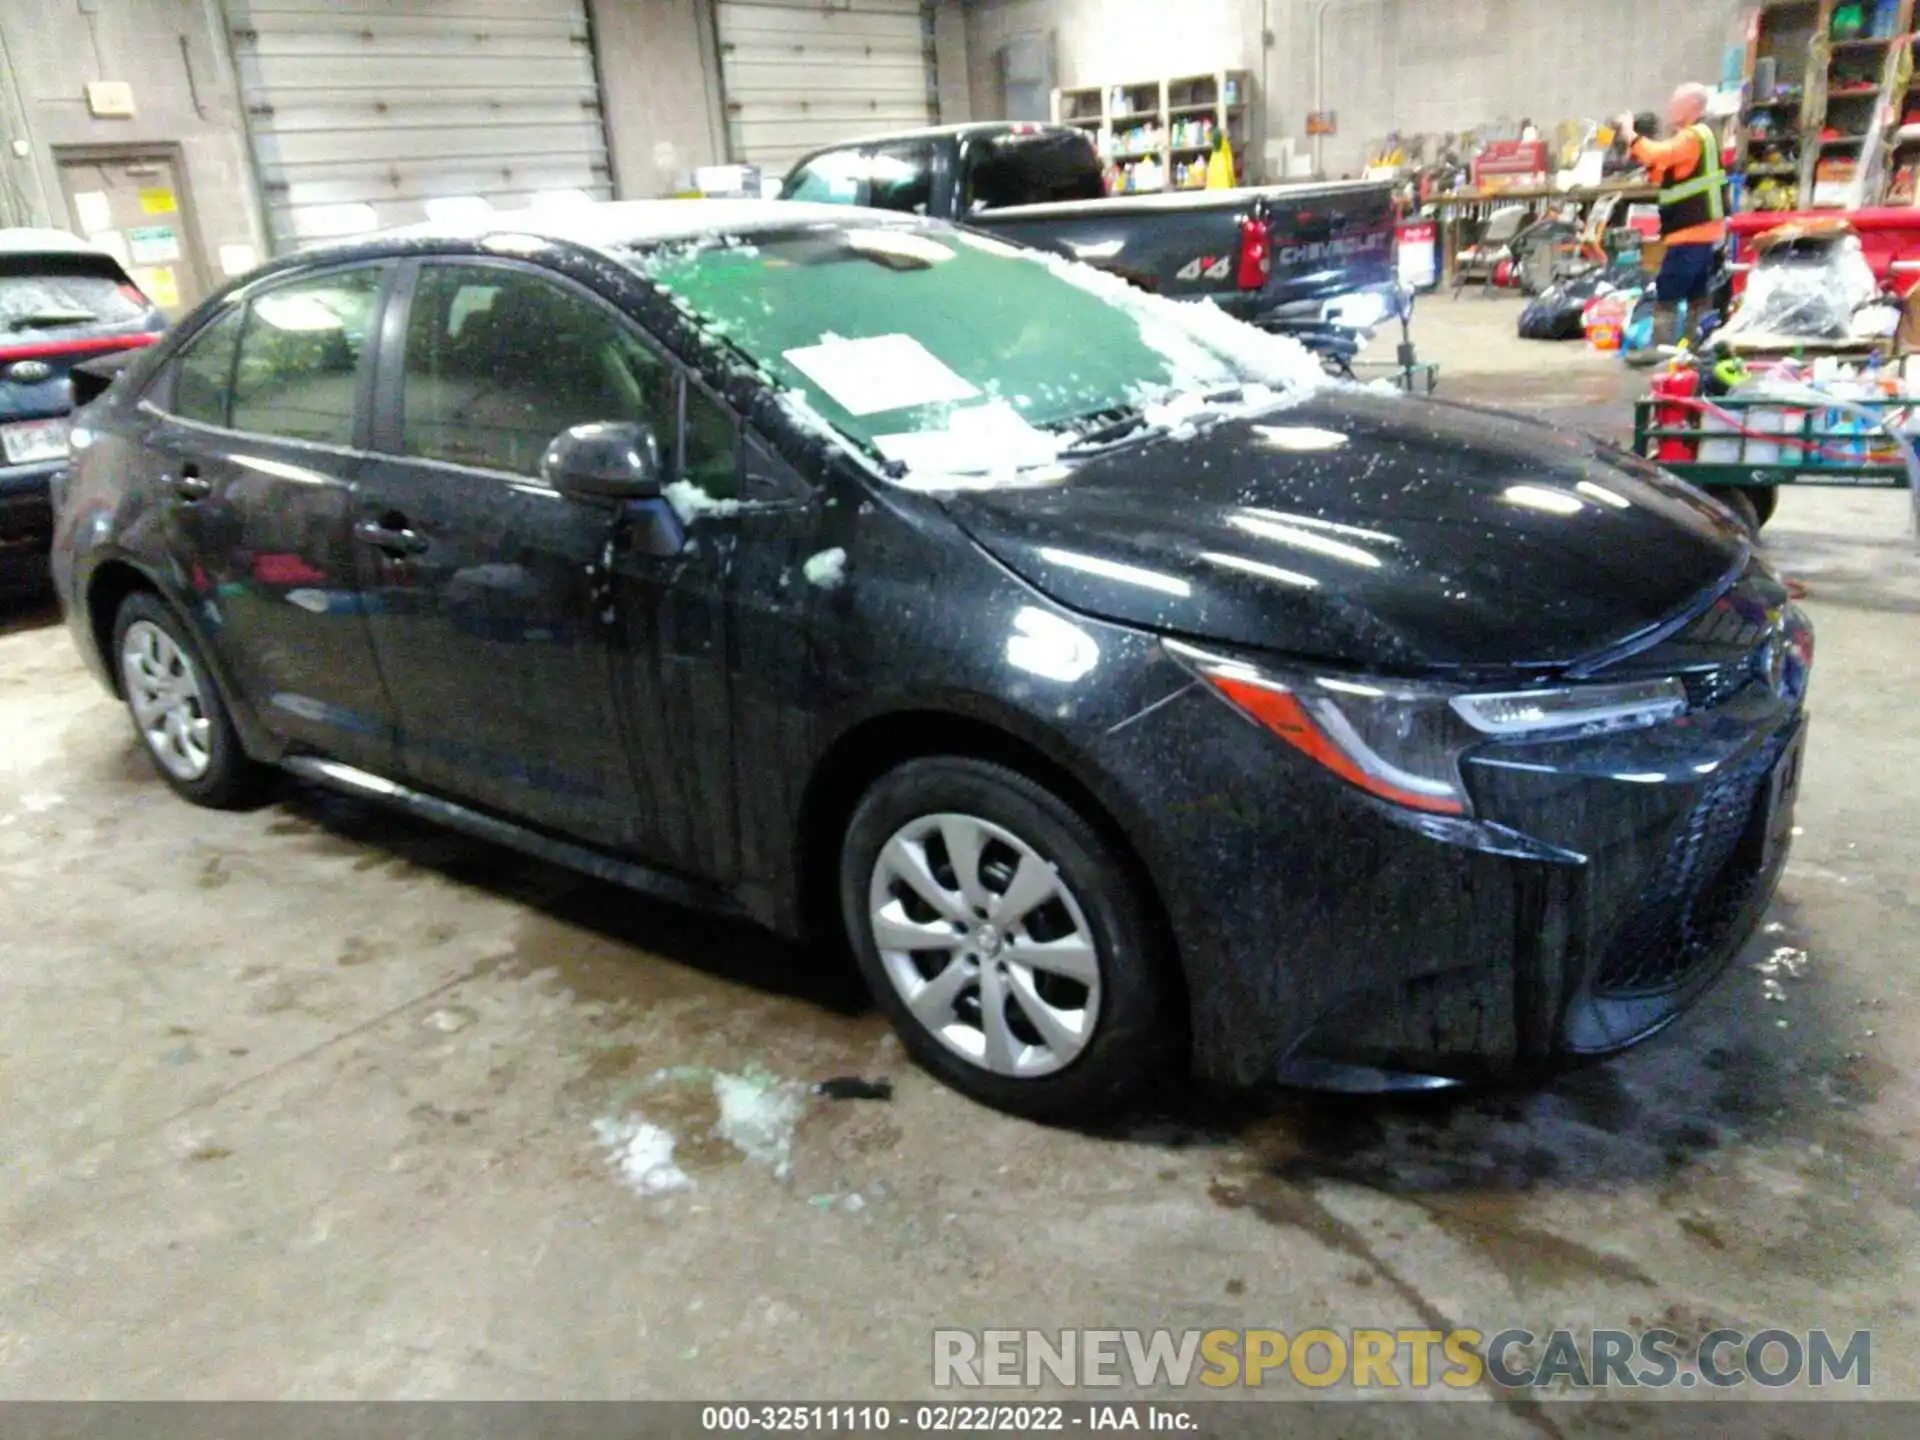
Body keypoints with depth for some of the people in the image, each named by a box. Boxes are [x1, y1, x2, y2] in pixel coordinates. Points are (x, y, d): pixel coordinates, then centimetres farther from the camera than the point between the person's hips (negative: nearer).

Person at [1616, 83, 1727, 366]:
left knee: (1666, 294, -10)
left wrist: (1630, 133, -15)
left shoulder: (1693, 136, -13)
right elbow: (1662, 173, 17)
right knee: (1697, 294, 12)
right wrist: (1637, 143, 4)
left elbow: (1657, 155, -28)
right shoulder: (1699, 136, 20)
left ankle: (1660, 349, -12)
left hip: (1691, 232, -10)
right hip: (1703, 231, 10)